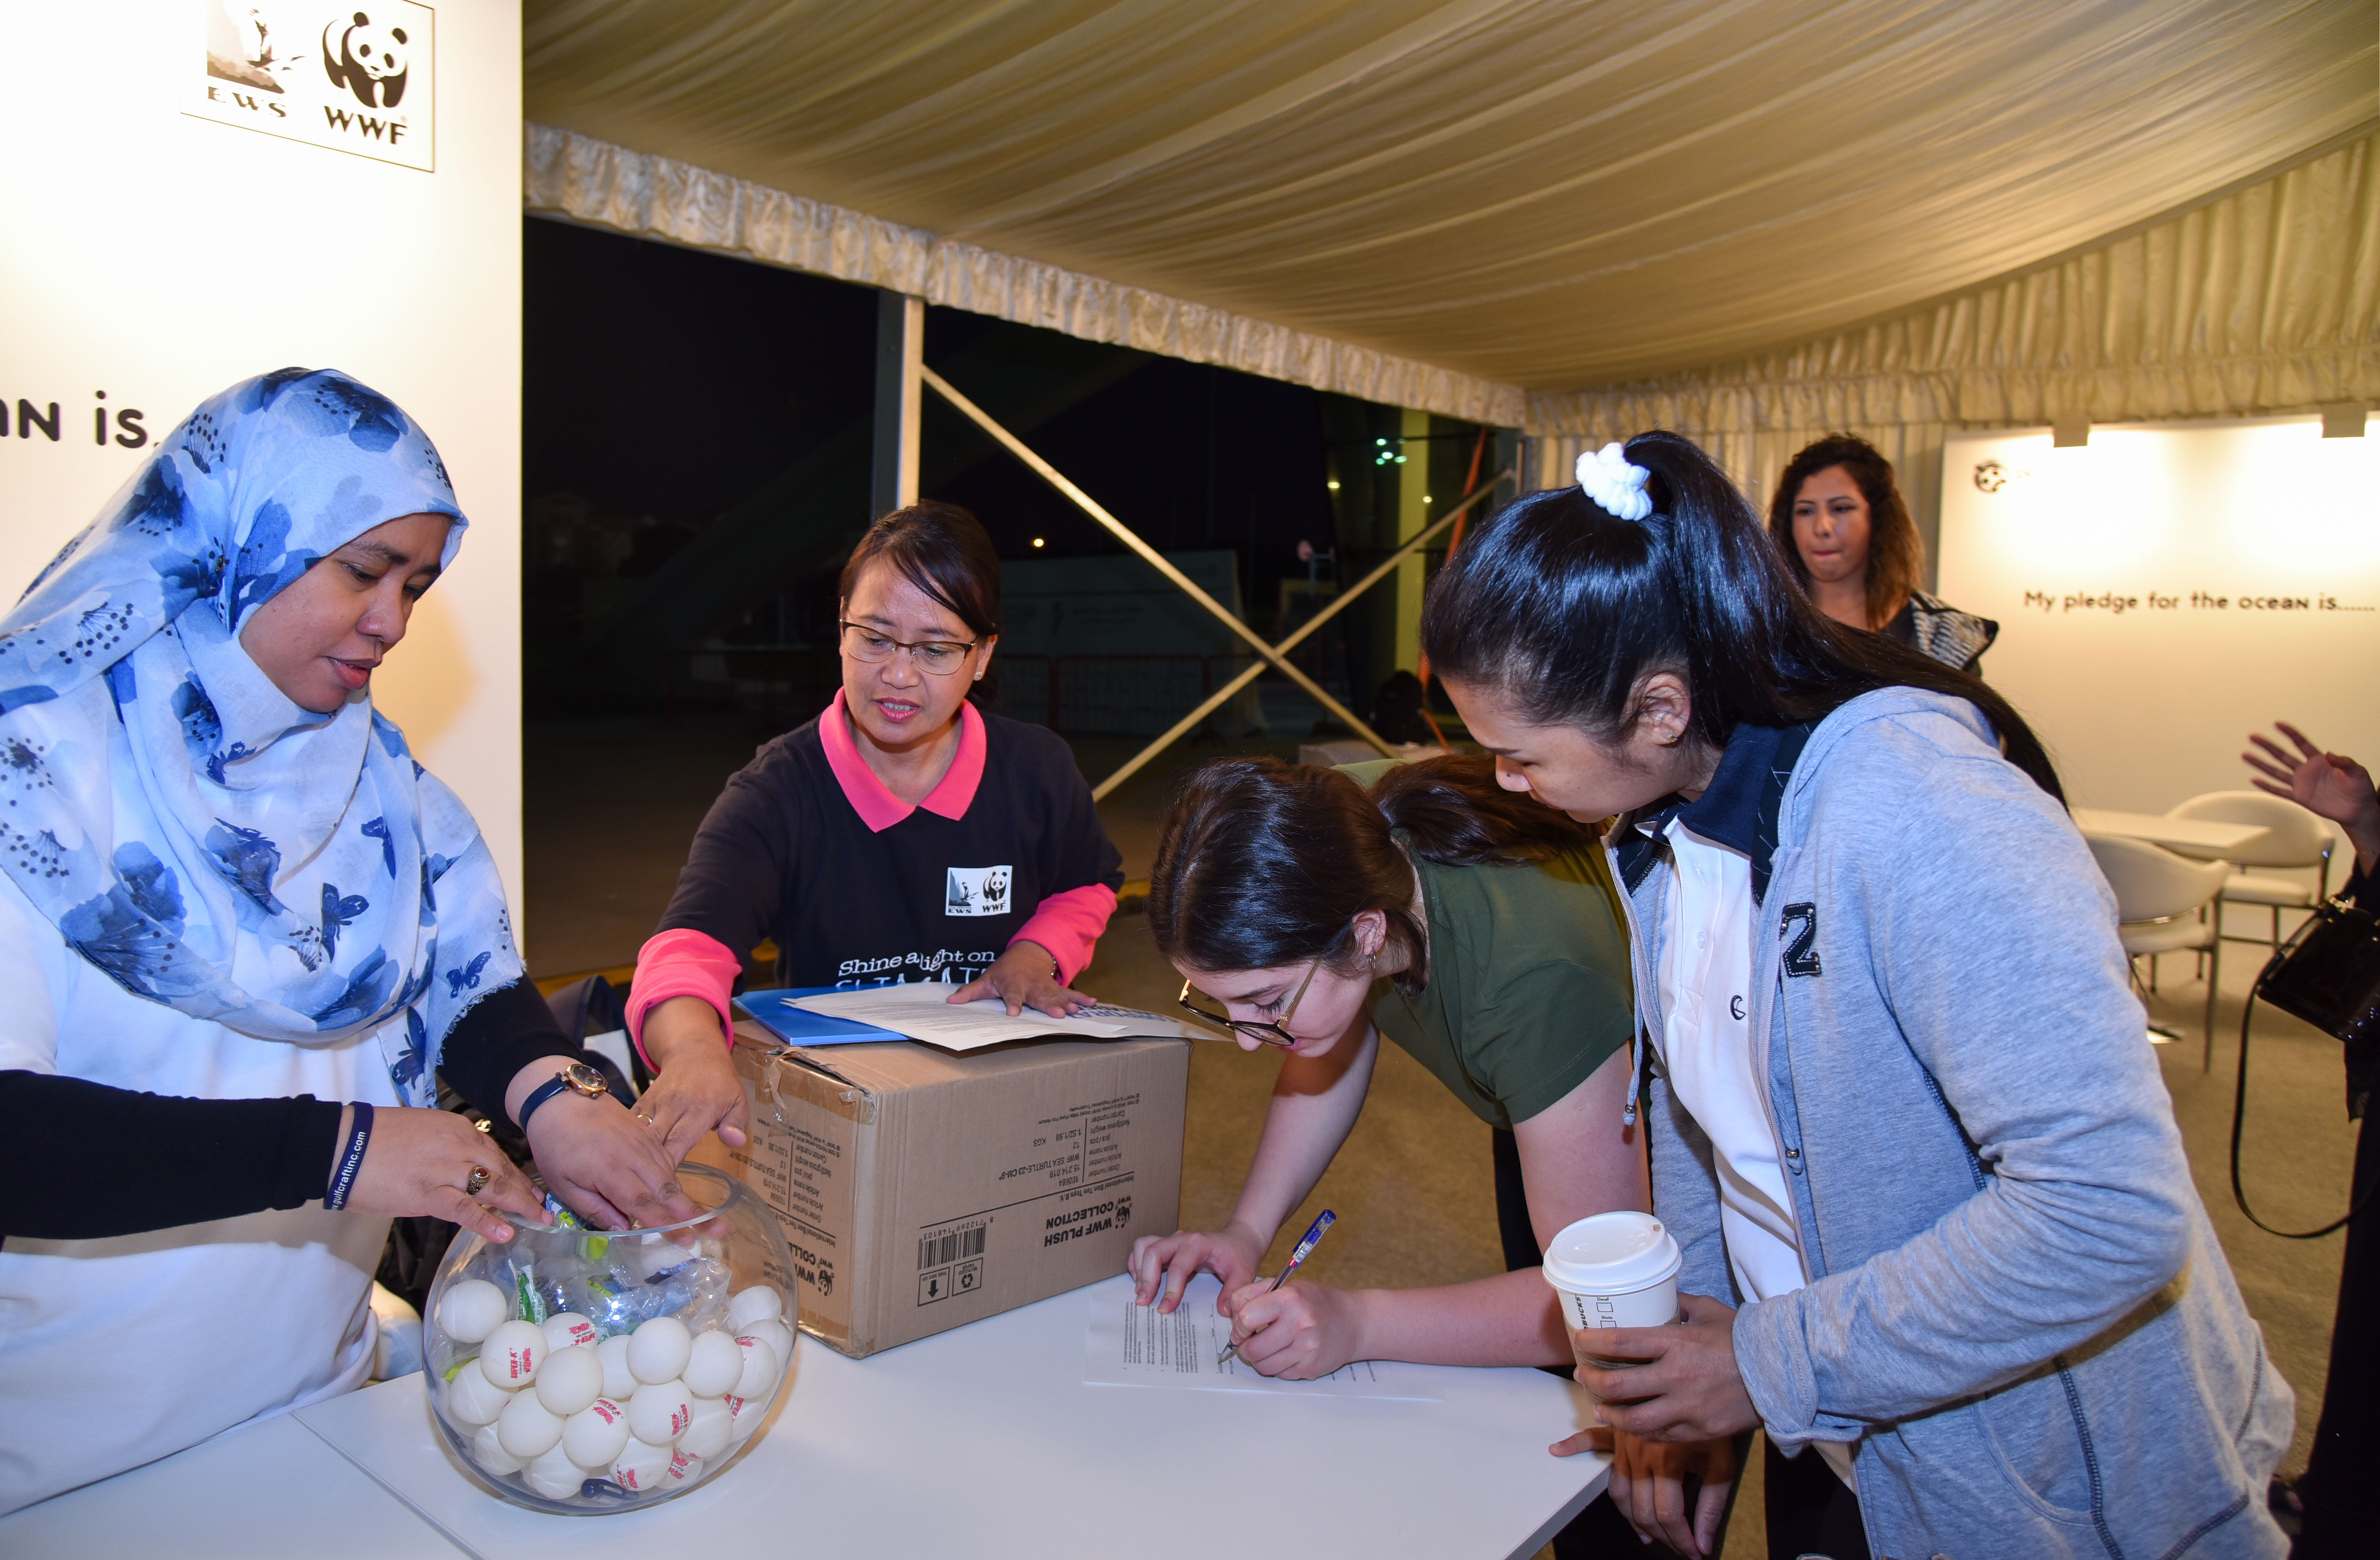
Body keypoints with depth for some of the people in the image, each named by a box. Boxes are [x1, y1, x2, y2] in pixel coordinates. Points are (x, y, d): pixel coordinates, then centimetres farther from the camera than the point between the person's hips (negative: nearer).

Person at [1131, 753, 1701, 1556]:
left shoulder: (1533, 980, -43)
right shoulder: (1338, 837, -24)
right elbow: (1331, 1059, -5)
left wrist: (1356, 1323, -39)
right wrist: (1247, 1229, -16)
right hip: (1530, 1108, 6)